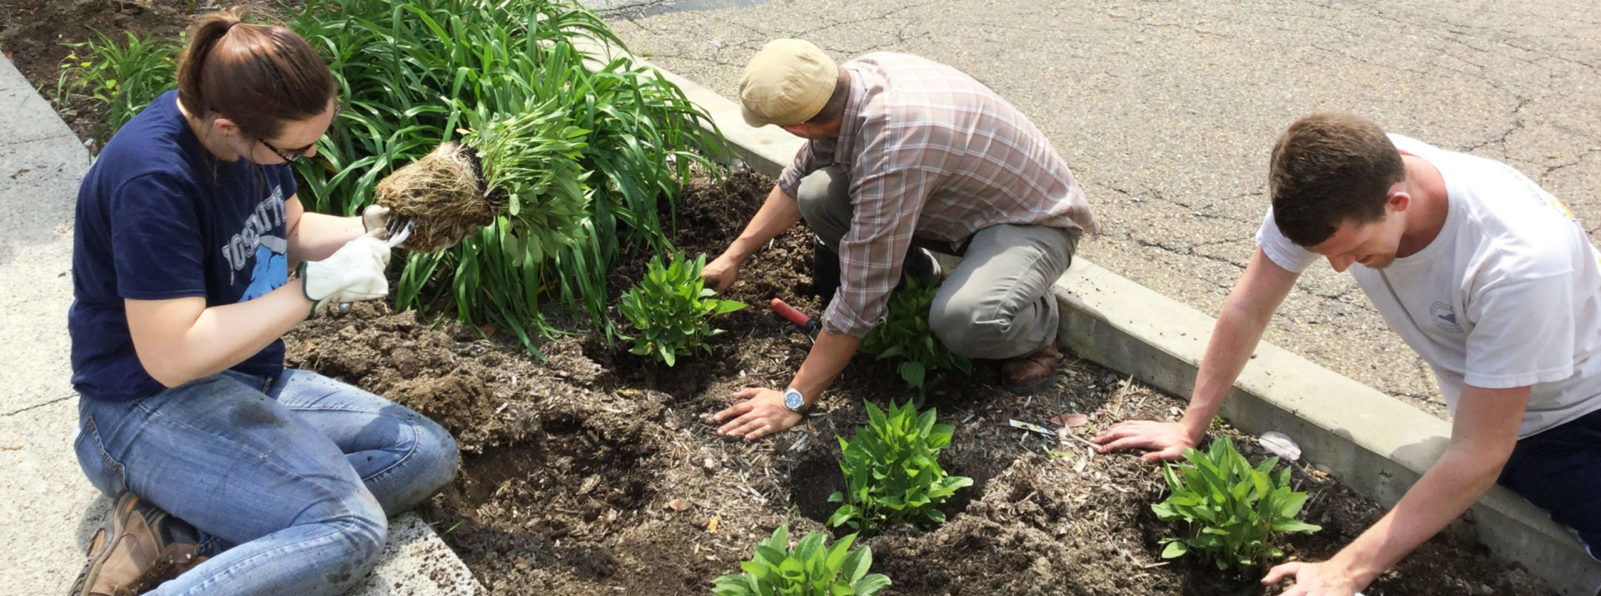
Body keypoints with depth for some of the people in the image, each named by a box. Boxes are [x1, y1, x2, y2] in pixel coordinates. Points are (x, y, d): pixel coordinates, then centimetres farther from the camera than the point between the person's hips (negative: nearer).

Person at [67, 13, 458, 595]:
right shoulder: (152, 179, -26)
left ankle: (172, 536, -11)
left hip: (250, 382, 10)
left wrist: (367, 231, -4)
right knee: (348, 529, -28)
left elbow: (290, 231, 16)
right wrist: (317, 285, -25)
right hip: (150, 409, -10)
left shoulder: (255, 129, -2)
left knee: (429, 453, -2)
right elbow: (172, 356, -27)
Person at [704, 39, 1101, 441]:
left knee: (964, 321, -38)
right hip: (957, 200, 8)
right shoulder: (853, 77, -14)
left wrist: (794, 401, -24)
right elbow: (795, 182, 7)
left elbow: (859, 298, -33)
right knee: (818, 196, -14)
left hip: (1033, 221, -7)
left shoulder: (891, 149, -39)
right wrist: (733, 257, 11)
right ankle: (917, 281, 12)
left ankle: (1037, 328, -3)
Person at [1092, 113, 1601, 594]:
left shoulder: (1519, 258, -35)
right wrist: (1189, 429, -6)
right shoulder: (1329, 189, -22)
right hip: (1481, 408, 4)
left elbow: (1478, 455, -30)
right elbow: (1248, 307, -7)